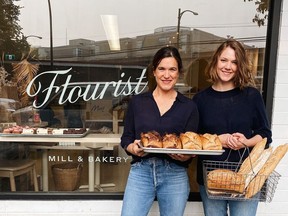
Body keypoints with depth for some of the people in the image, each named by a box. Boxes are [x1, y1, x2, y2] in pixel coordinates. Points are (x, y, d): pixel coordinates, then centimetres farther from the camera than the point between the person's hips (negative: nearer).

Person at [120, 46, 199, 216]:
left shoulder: (189, 106, 2)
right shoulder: (137, 102, 4)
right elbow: (126, 138, 6)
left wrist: (184, 155, -21)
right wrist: (133, 148, -15)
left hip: (175, 176, 0)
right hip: (140, 172, 0)